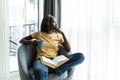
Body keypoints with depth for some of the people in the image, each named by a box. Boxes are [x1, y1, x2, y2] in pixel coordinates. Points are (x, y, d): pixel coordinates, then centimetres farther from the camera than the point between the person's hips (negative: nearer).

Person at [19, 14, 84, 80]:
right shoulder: (38, 34, 14)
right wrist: (31, 41, -3)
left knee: (80, 56, -22)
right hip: (42, 59, -3)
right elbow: (21, 41, 19)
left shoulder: (58, 35, 18)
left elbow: (68, 49, 7)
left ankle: (58, 70, -36)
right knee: (39, 71, -45)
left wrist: (62, 34, 3)